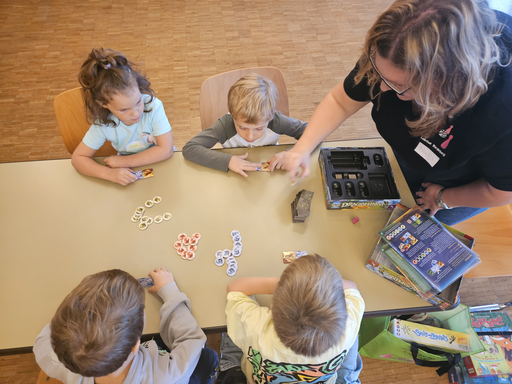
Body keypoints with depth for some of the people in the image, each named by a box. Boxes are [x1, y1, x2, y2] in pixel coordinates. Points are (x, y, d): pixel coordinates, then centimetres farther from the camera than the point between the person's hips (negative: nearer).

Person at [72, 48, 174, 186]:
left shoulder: (153, 107, -24)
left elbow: (165, 150, -26)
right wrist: (108, 173, -29)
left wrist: (122, 161, -24)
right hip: (130, 174, 3)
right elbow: (78, 158, -9)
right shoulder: (103, 123, -17)